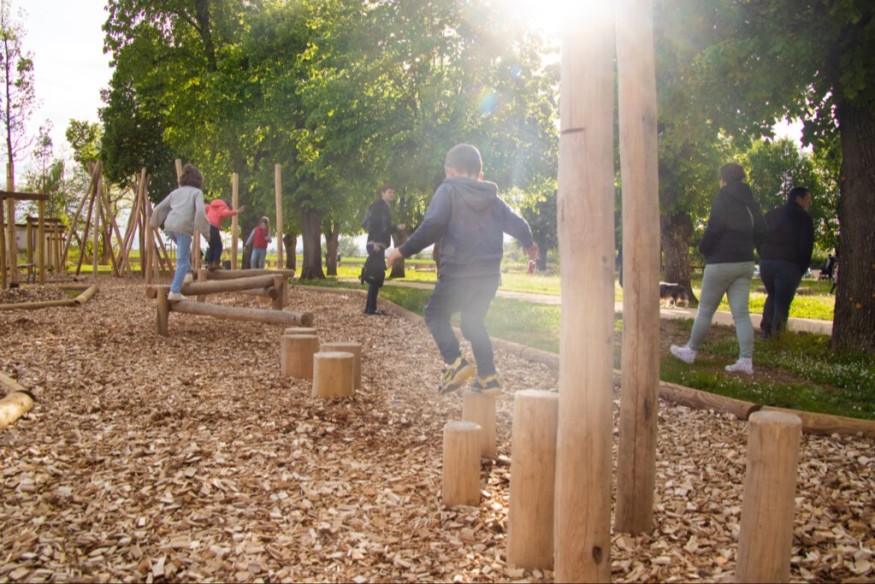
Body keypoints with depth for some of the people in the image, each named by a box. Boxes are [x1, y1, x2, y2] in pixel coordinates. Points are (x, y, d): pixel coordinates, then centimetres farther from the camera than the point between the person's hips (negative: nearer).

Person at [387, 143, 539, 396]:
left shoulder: (448, 191, -4)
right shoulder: (492, 197, 13)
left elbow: (432, 227, -18)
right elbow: (517, 224, 15)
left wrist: (404, 250, -12)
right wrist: (529, 243, 36)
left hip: (458, 273, -6)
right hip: (489, 274, 6)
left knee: (435, 313, 13)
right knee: (474, 322, 21)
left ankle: (455, 363, -5)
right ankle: (488, 377, 16)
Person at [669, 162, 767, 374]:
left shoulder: (723, 197, -8)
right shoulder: (750, 201, 12)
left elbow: (715, 227, -18)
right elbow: (761, 231, 12)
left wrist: (704, 249, -4)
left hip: (721, 262, -6)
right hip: (745, 263, 6)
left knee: (705, 309, 4)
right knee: (741, 313, 3)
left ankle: (690, 351, 15)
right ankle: (746, 360, -1)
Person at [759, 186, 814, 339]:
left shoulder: (770, 215, 17)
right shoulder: (803, 218, 0)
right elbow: (806, 246, -6)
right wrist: (802, 269, 4)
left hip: (766, 262, 5)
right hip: (788, 264, -5)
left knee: (772, 296, 22)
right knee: (783, 302, 0)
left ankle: (765, 329, 11)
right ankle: (776, 335, -6)